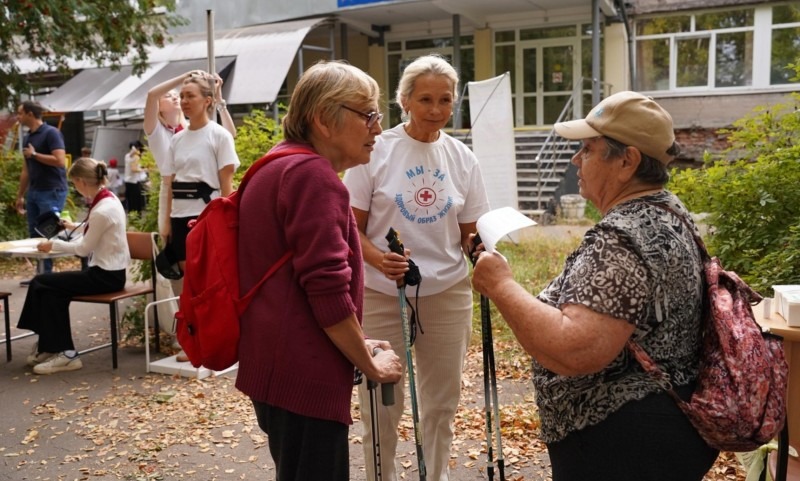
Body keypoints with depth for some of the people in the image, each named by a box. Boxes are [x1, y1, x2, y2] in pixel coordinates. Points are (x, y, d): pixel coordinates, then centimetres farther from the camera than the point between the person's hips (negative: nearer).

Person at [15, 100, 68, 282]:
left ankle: (47, 275, -1)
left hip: (52, 192, -8)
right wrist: (20, 195, 19)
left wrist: (34, 154, -11)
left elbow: (60, 161, -20)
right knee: (34, 235, 9)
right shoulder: (27, 137, 15)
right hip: (34, 192, 9)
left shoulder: (51, 133, -9)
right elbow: (26, 170, 19)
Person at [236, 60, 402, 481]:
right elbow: (327, 289, -22)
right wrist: (369, 364, -8)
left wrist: (355, 347, 19)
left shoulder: (281, 167, 16)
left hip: (278, 364, 10)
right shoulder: (313, 175, -16)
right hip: (302, 374, -10)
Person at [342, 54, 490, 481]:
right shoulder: (376, 150, -6)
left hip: (448, 294, 3)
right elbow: (351, 226, -5)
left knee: (442, 401, 14)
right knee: (381, 402, 6)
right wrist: (377, 257, -24)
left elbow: (470, 232, 10)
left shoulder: (462, 158, 4)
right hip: (382, 294, -3)